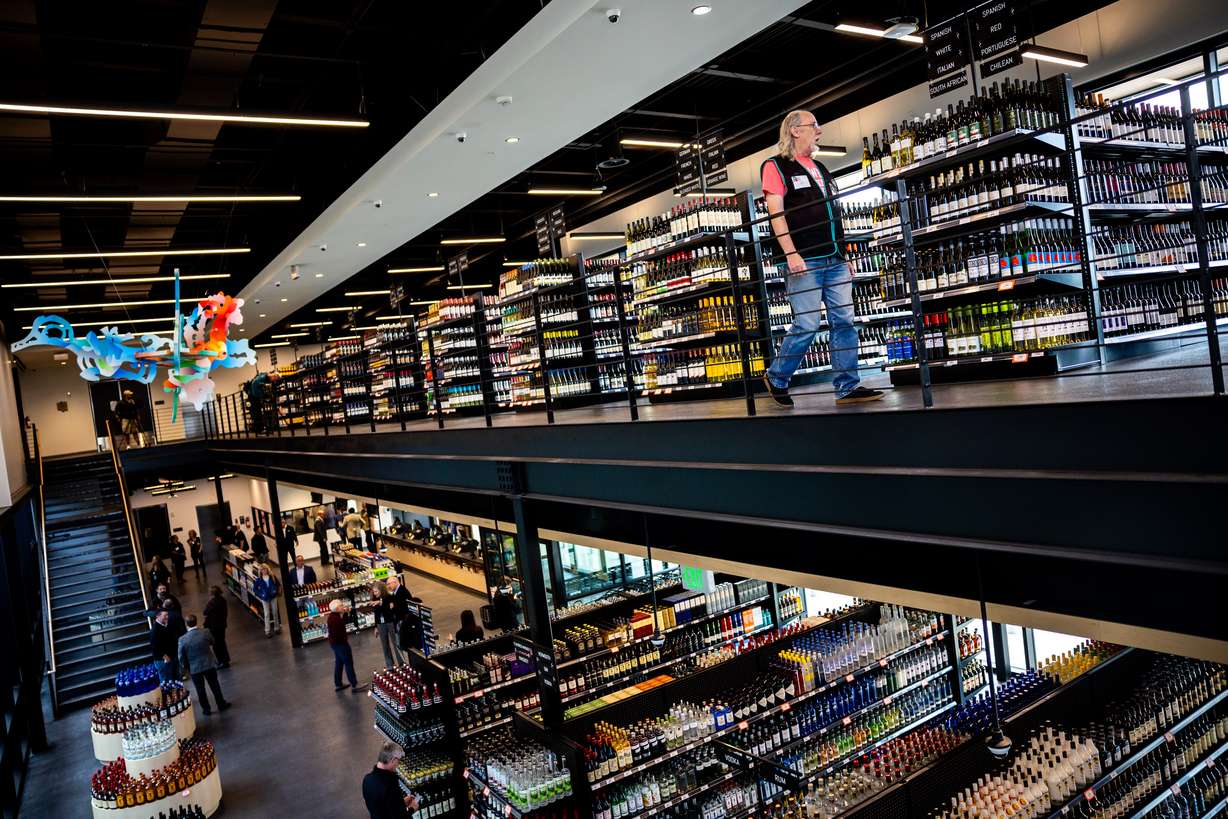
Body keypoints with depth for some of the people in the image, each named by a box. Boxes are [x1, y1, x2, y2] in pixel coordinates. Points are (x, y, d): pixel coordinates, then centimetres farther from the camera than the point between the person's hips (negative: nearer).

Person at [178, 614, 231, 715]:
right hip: (209, 664, 1)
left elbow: (181, 657, -9)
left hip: (194, 668, -1)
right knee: (214, 685, 18)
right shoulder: (206, 633, -16)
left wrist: (185, 667, 8)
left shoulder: (182, 639, -19)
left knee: (200, 689, 16)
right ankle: (221, 704, 30)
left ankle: (206, 709, 27)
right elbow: (212, 643, 5)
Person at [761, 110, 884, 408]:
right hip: (804, 260, -7)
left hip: (835, 260, 8)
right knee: (807, 325, -10)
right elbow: (776, 213, -9)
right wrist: (791, 254, -19)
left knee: (844, 322, 1)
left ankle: (847, 387, 4)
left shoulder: (819, 168, 25)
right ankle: (776, 378, 8)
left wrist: (844, 255, 20)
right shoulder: (776, 166, 1)